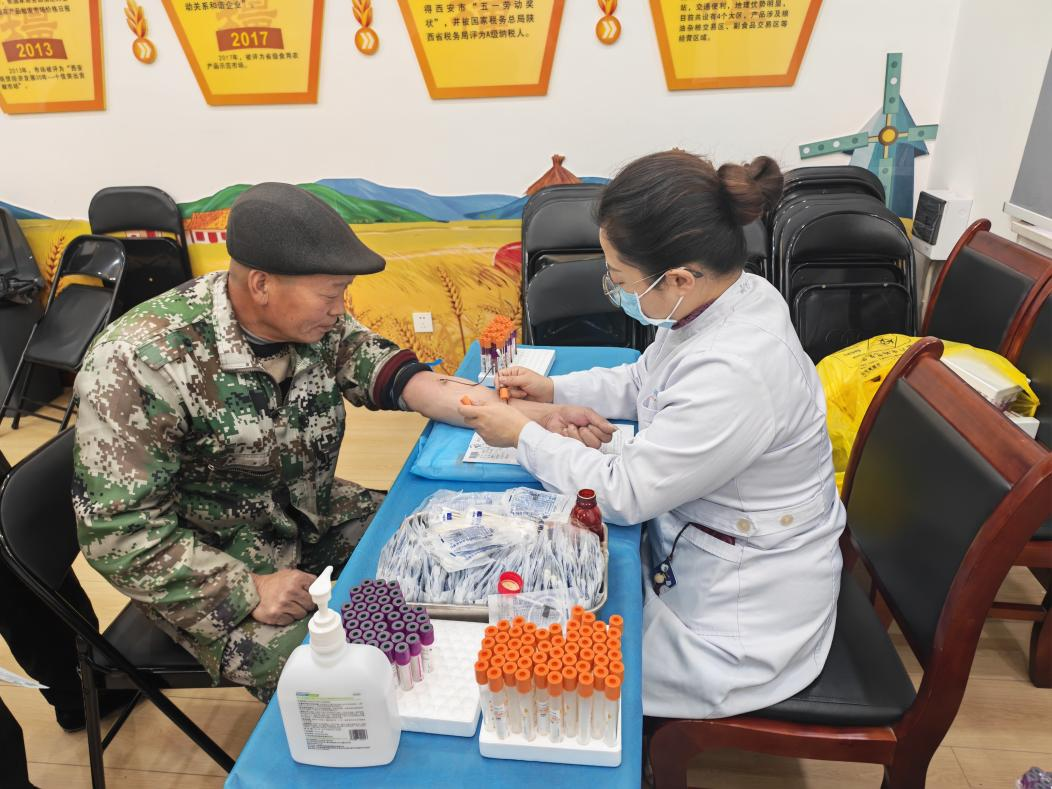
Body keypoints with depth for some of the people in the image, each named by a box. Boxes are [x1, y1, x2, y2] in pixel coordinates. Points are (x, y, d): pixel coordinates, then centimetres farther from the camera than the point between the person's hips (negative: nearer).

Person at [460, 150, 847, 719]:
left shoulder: (735, 374, -35)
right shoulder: (723, 296, -7)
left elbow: (624, 494, -26)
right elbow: (641, 381, 11)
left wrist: (522, 434, -14)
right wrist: (554, 390, 0)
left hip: (741, 620, -8)